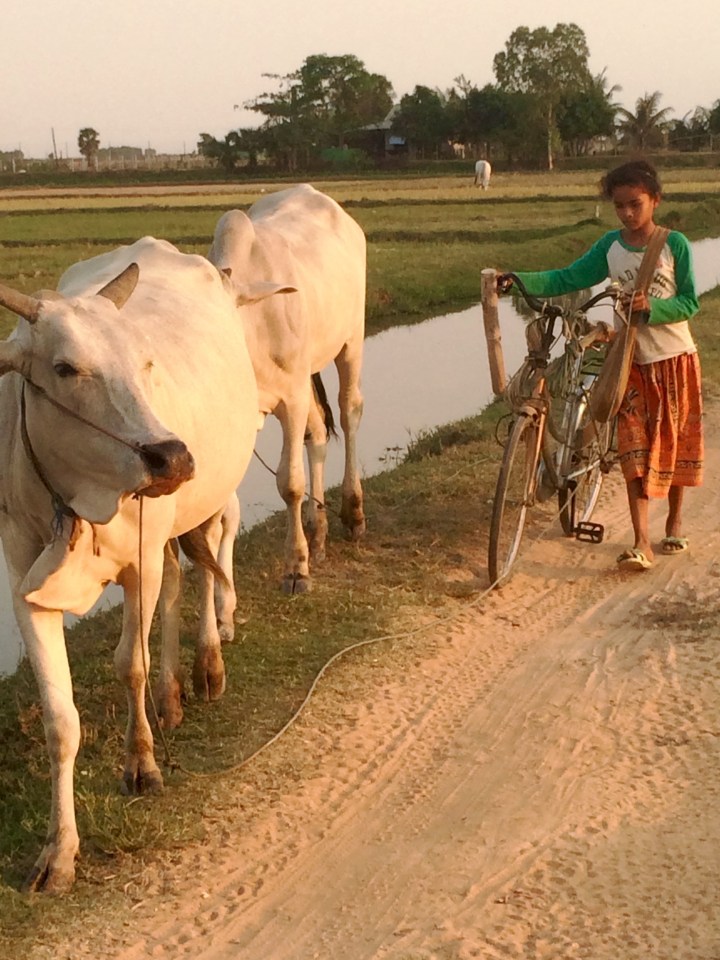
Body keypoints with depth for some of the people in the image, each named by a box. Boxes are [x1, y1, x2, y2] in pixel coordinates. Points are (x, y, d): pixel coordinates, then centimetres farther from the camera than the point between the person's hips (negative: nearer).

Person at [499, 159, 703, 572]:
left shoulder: (675, 244, -8)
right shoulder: (610, 246, 1)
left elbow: (689, 302, -8)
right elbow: (567, 279, -1)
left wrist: (652, 306, -26)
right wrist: (517, 281, -13)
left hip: (676, 357, -2)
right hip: (632, 360, 2)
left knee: (676, 442, 10)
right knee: (636, 449, -5)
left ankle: (675, 521, 31)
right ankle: (642, 544, -9)